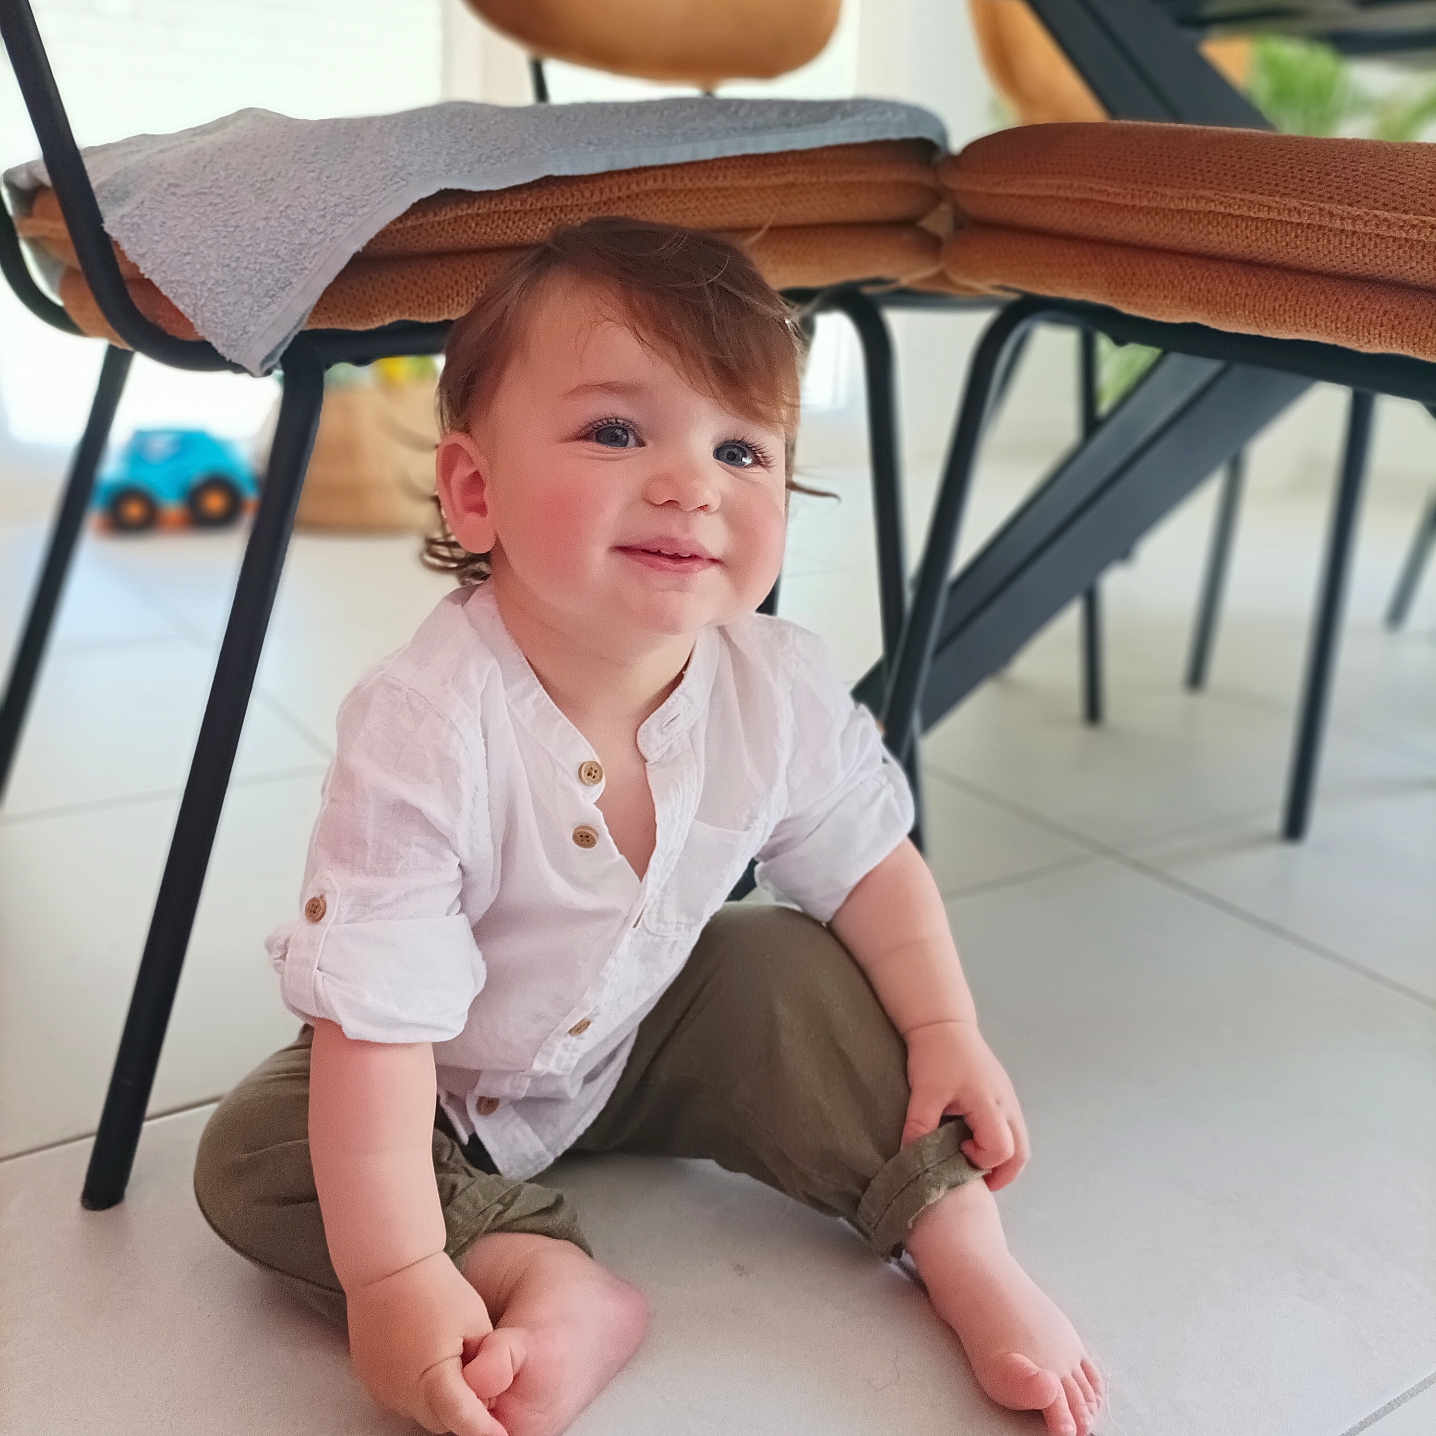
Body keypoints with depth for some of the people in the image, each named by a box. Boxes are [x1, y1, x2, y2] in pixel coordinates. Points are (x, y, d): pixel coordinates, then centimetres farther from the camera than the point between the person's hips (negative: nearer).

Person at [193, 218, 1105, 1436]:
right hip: (453, 1079, -2)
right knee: (249, 1159, -21)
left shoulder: (782, 690, -21)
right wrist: (395, 1278, -33)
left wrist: (948, 1033, -10)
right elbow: (376, 1016, -34)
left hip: (647, 1032, 3)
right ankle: (555, 1281, -23)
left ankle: (969, 1256, -5)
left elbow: (870, 865, -4)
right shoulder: (429, 730, -36)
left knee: (795, 978, -17)